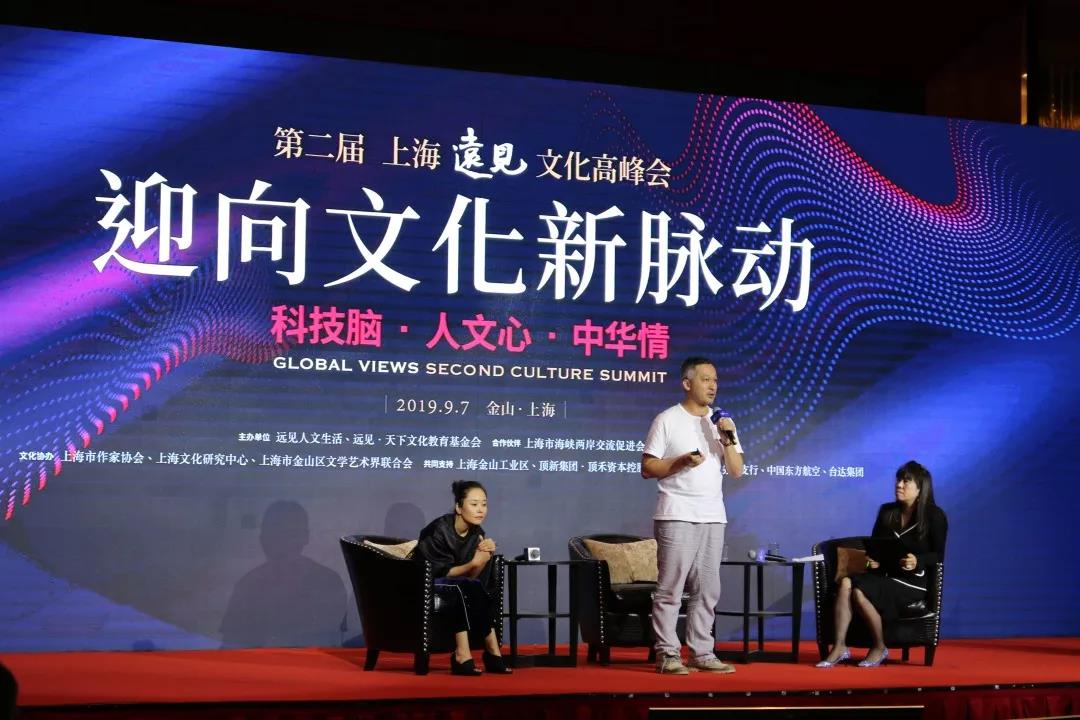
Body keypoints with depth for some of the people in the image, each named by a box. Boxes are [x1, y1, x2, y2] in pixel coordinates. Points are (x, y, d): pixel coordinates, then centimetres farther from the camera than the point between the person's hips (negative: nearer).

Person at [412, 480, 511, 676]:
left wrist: (484, 557, -23)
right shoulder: (439, 530, -20)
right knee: (462, 587, -32)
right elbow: (440, 572, -19)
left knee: (477, 590, -25)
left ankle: (463, 655, -27)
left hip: (459, 586, 6)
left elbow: (472, 576, -5)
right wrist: (472, 564, -31)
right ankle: (492, 652, -30)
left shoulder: (477, 533, -2)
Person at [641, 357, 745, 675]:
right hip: (677, 516, -5)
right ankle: (667, 655, -3)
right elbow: (647, 468, -4)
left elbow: (736, 470, 8)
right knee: (670, 588, -6)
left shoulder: (723, 423, 14)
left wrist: (728, 439, -6)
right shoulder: (667, 420, -1)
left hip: (713, 517, 5)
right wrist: (681, 461, -17)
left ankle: (702, 653, 11)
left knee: (707, 590, 6)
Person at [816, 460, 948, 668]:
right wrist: (871, 559, -9)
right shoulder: (887, 512, 14)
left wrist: (917, 562, -24)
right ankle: (839, 647, -29)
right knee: (846, 583, -27)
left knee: (860, 592, -30)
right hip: (884, 574, 5)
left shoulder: (934, 515, -2)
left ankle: (879, 648, -11)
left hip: (913, 582, -5)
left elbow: (938, 555, -4)